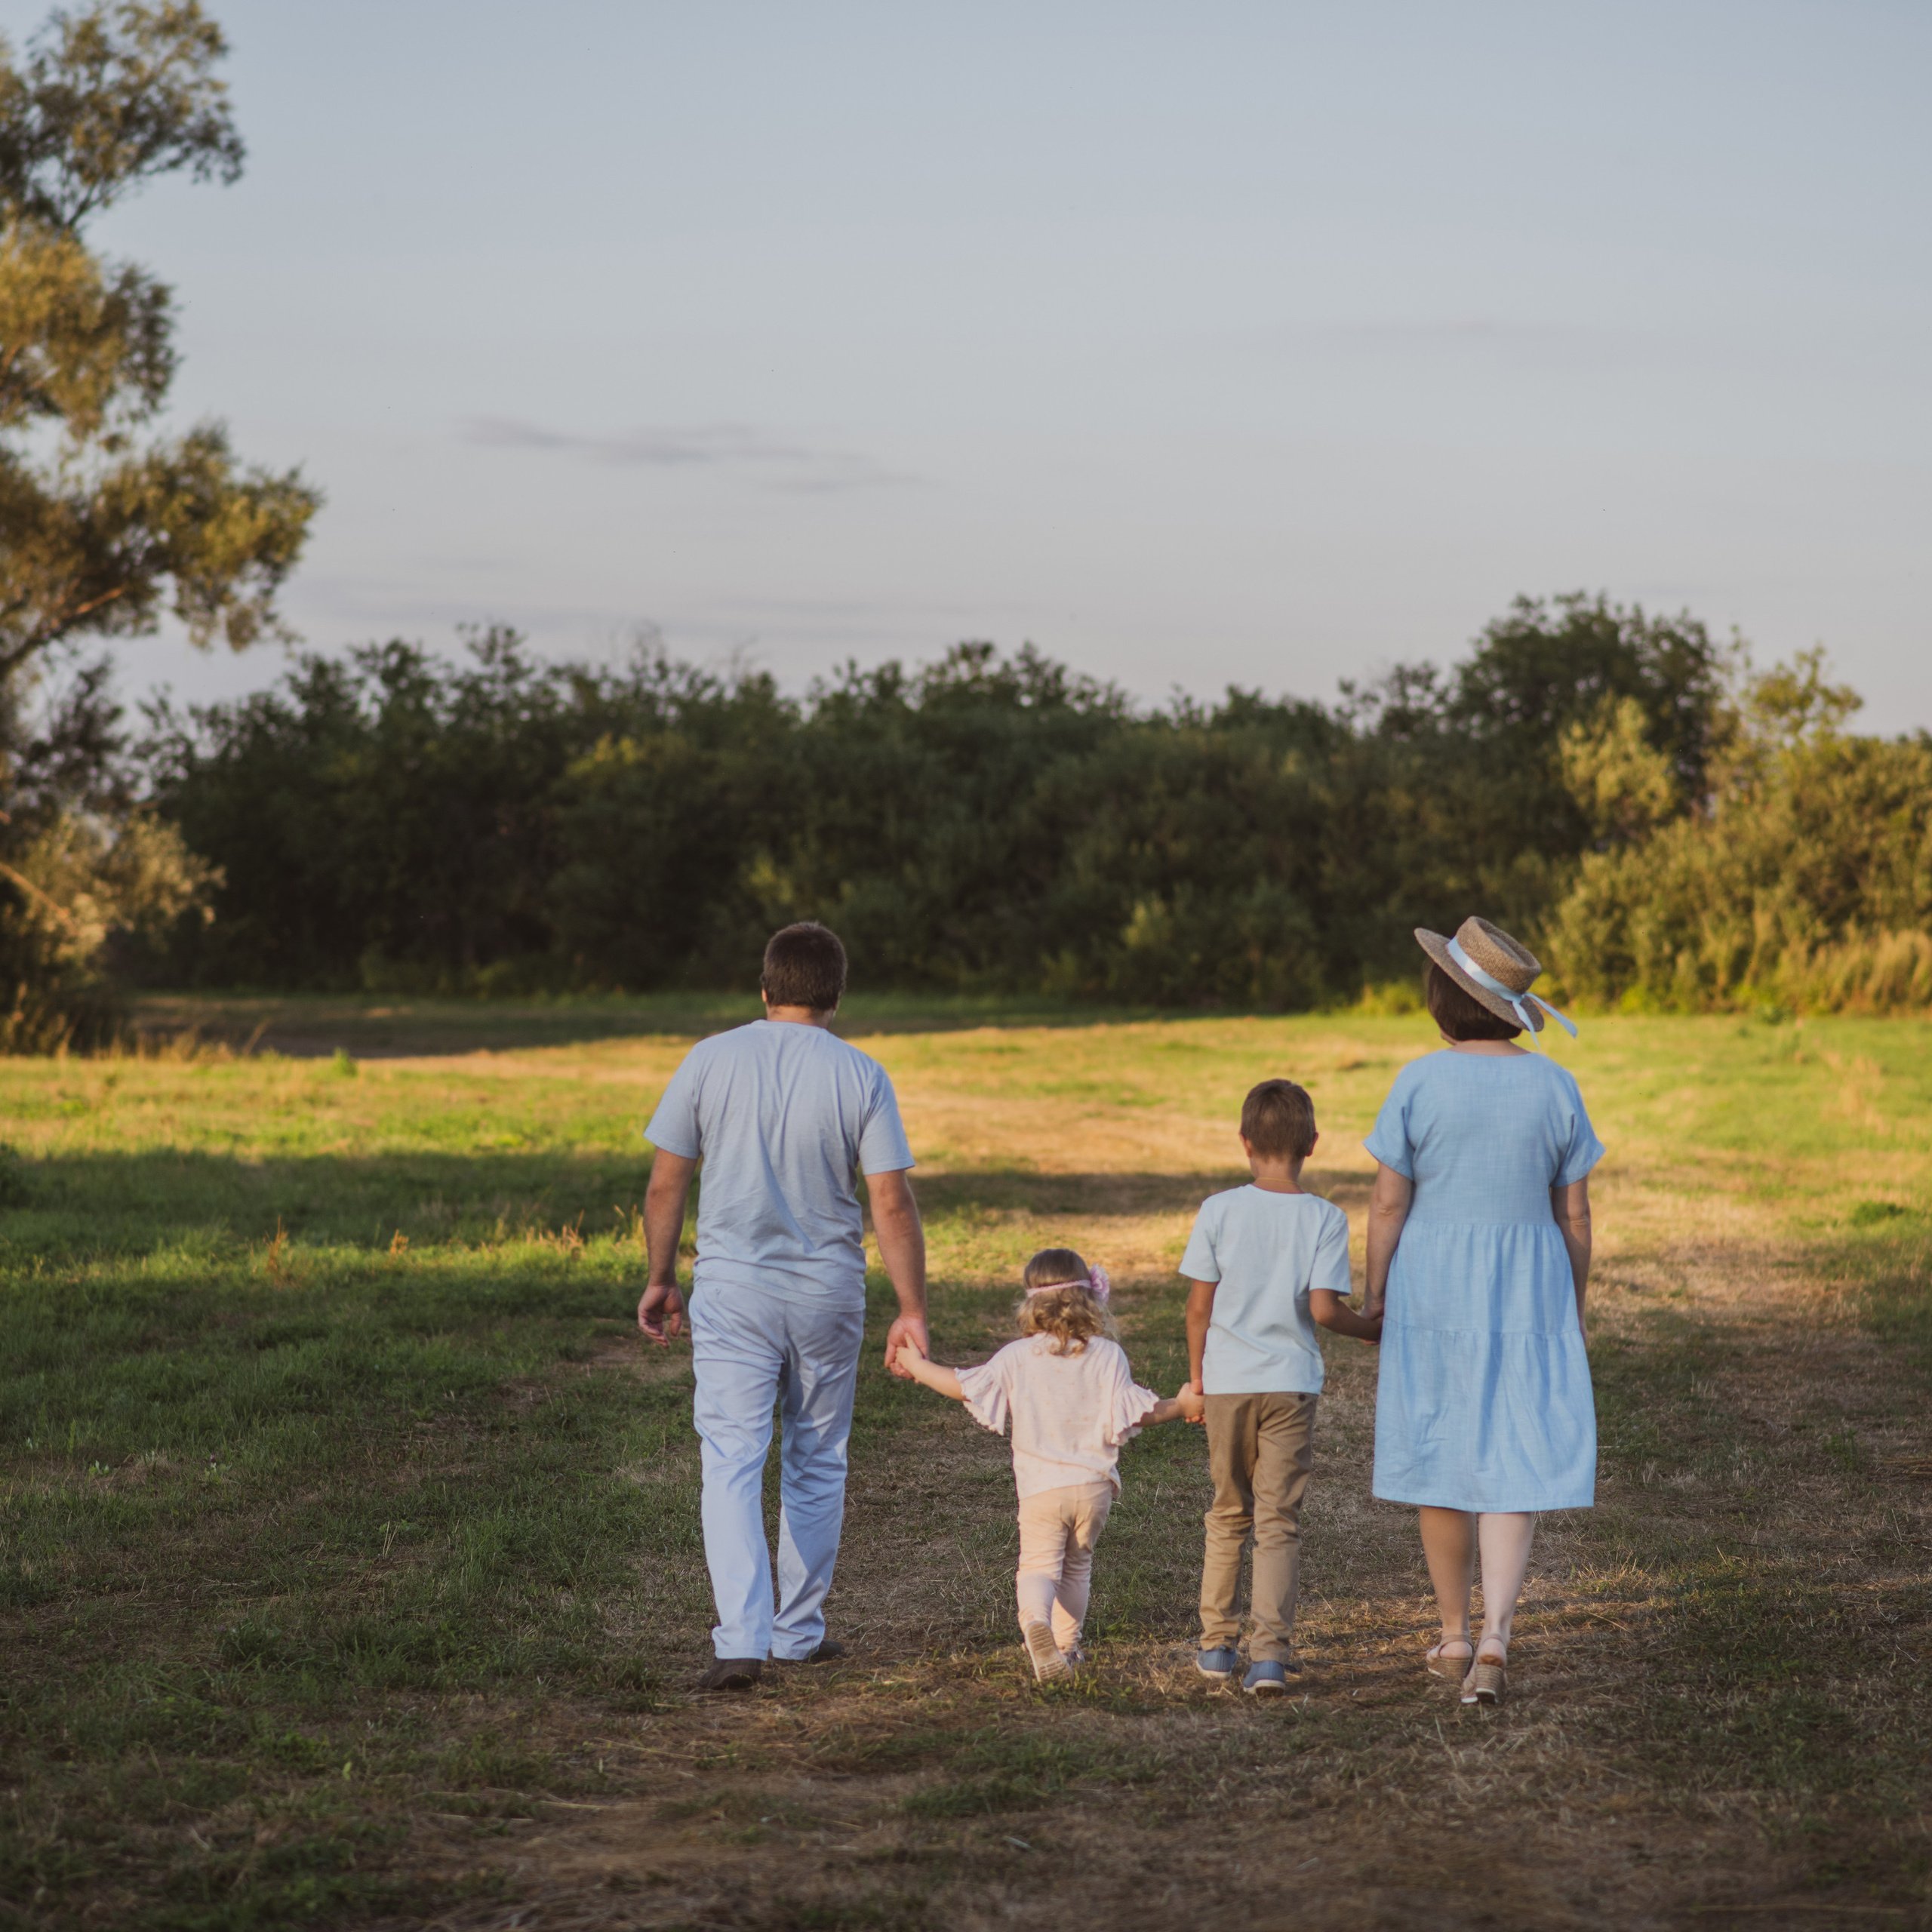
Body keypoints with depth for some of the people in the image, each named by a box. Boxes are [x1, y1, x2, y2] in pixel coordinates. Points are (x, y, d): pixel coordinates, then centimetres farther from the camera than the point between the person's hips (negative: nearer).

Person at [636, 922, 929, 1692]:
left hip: (731, 1288, -1)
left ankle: (742, 1640, -15)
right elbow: (893, 1204, -8)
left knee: (734, 1463, -3)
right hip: (827, 1290, 1)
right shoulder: (860, 1076, -4)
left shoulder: (711, 1060, -3)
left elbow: (665, 1184, -1)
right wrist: (911, 1311, -2)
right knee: (816, 1463, 16)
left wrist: (661, 1279, 11)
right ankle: (800, 1631, 24)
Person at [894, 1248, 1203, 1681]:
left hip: (1041, 1485, -1)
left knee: (1039, 1564, -4)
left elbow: (964, 1386, 2)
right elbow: (1133, 1412, -6)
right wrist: (1181, 1406, 10)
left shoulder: (1018, 1357, -1)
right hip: (1094, 1483, 1)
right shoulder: (1107, 1355, -2)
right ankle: (1067, 1645, 25)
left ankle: (1035, 1619, -34)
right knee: (1077, 1564, 19)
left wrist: (918, 1367, 17)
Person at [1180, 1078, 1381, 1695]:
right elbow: (1323, 1308, -13)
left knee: (1229, 1514, 17)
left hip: (1227, 1383, 2)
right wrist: (1374, 1330, 6)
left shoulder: (1219, 1211, -3)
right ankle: (1270, 1654, -6)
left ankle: (1217, 1642, 24)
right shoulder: (1324, 1219, -6)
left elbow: (1199, 1305, -1)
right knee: (1279, 1523, 2)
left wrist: (1197, 1375, 11)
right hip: (1291, 1384, -1)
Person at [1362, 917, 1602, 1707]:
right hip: (1528, 1289, 1)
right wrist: (1575, 1307, 11)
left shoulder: (1419, 1084, -11)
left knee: (1439, 1458, 14)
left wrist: (1373, 1293, 3)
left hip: (1434, 1287, -1)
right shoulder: (1554, 1087, -3)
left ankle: (1454, 1636, 24)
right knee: (1514, 1465, 2)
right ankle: (1495, 1634, -17)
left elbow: (1389, 1200, -9)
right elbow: (1574, 1212, 0)